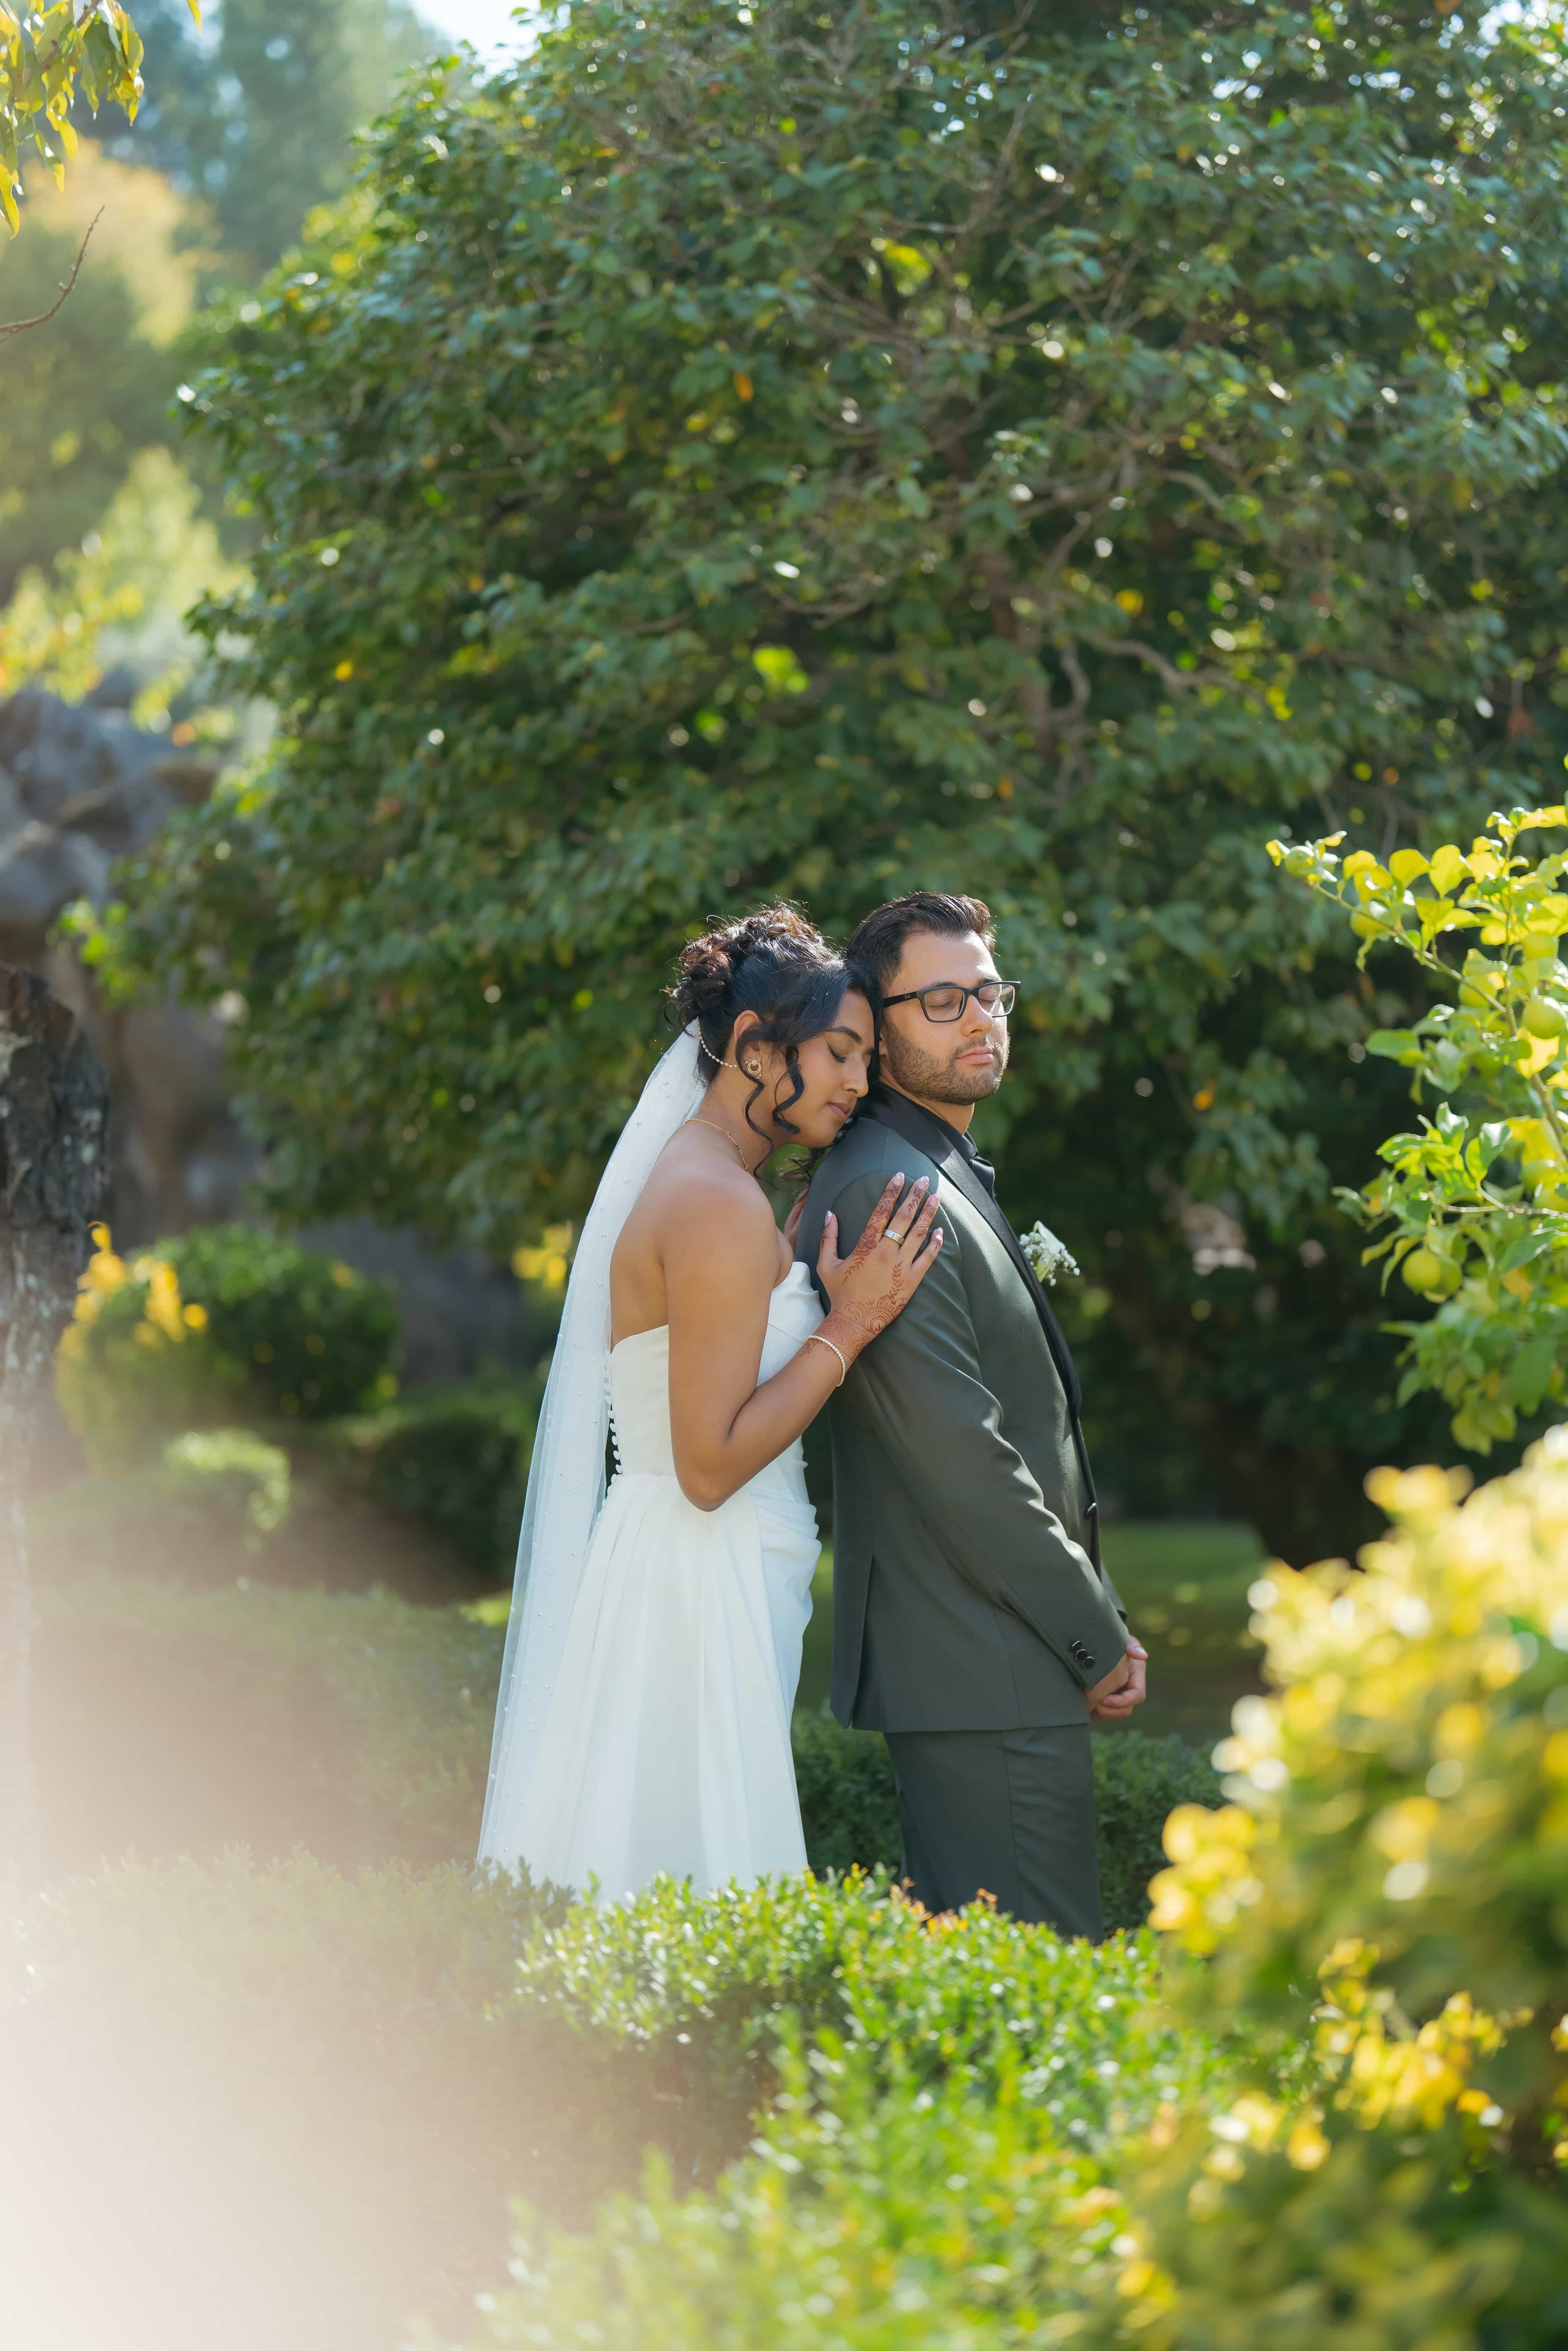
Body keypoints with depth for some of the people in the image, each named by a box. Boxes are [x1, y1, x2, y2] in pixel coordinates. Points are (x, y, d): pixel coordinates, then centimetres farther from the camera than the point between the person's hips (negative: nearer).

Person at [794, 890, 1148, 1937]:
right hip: (984, 1670, -11)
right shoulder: (884, 1191, -16)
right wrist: (1096, 1636, -14)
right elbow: (960, 1459, -20)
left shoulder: (949, 1179, 18)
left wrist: (1096, 1622, 16)